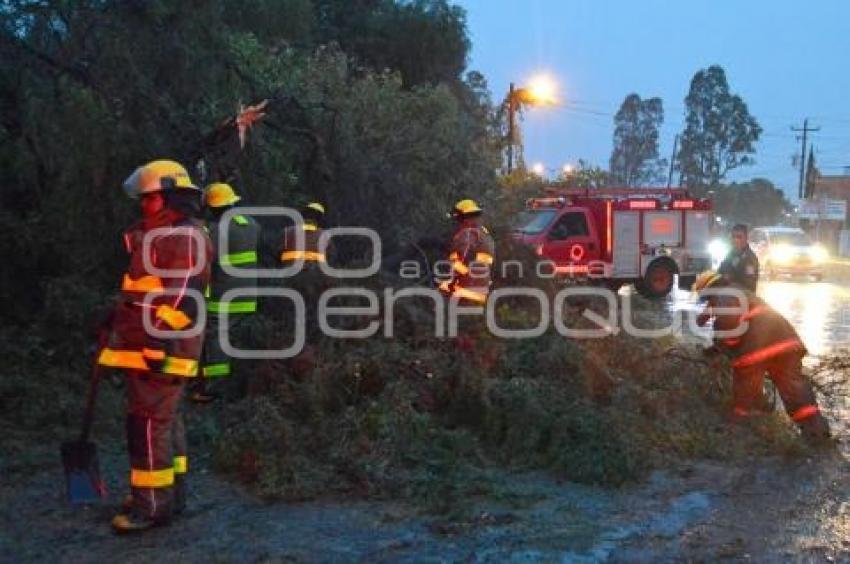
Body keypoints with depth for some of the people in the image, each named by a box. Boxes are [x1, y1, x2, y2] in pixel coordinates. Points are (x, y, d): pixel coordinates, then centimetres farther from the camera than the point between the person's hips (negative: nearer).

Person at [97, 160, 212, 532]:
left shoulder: (186, 237, -12)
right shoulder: (160, 237, 22)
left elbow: (183, 295, -22)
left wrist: (160, 340, -26)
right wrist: (117, 316, 29)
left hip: (161, 349, -11)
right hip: (146, 347, 11)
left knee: (148, 424, -9)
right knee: (165, 420, 16)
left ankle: (152, 504, -3)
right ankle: (172, 492, 26)